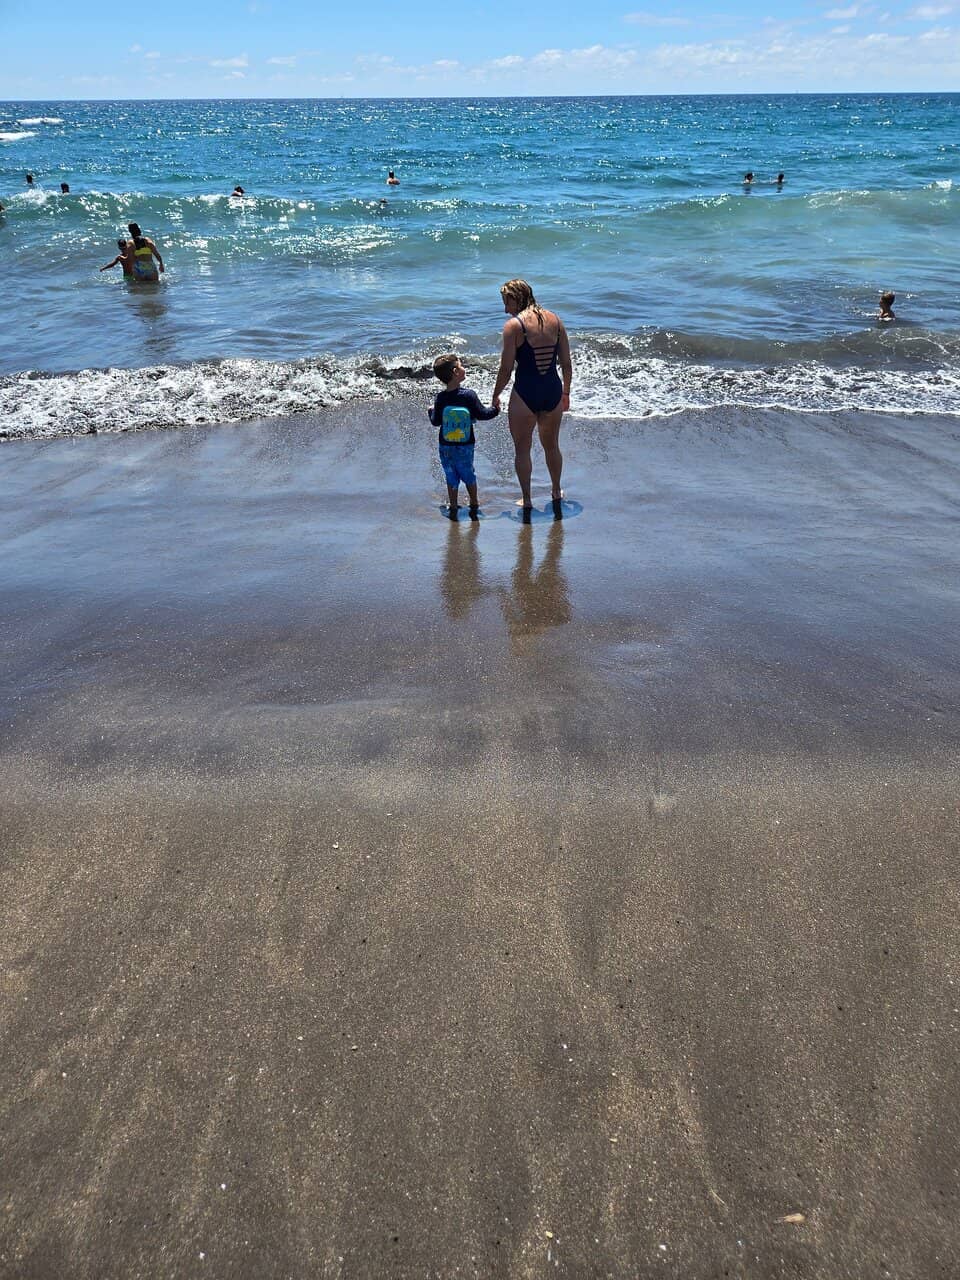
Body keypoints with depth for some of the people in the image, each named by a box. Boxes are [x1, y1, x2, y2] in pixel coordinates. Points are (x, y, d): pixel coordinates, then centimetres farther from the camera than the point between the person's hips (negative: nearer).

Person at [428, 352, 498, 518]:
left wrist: (430, 411, 19)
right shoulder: (469, 395, -15)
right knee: (468, 474, 17)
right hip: (466, 446, -1)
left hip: (446, 447, 1)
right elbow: (482, 415, -11)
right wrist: (495, 409, 8)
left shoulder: (440, 398, -8)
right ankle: (474, 506, 25)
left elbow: (436, 421, -3)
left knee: (451, 477, 12)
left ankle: (452, 507, 15)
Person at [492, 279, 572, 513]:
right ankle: (556, 492, 38)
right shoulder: (555, 320, 5)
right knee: (552, 446, 23)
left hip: (525, 395, -5)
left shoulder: (514, 325, -10)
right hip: (553, 392, 5)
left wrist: (495, 396, 3)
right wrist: (566, 393, 20)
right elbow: (567, 364, 8)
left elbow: (506, 369, -10)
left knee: (522, 450, 12)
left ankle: (526, 500, 20)